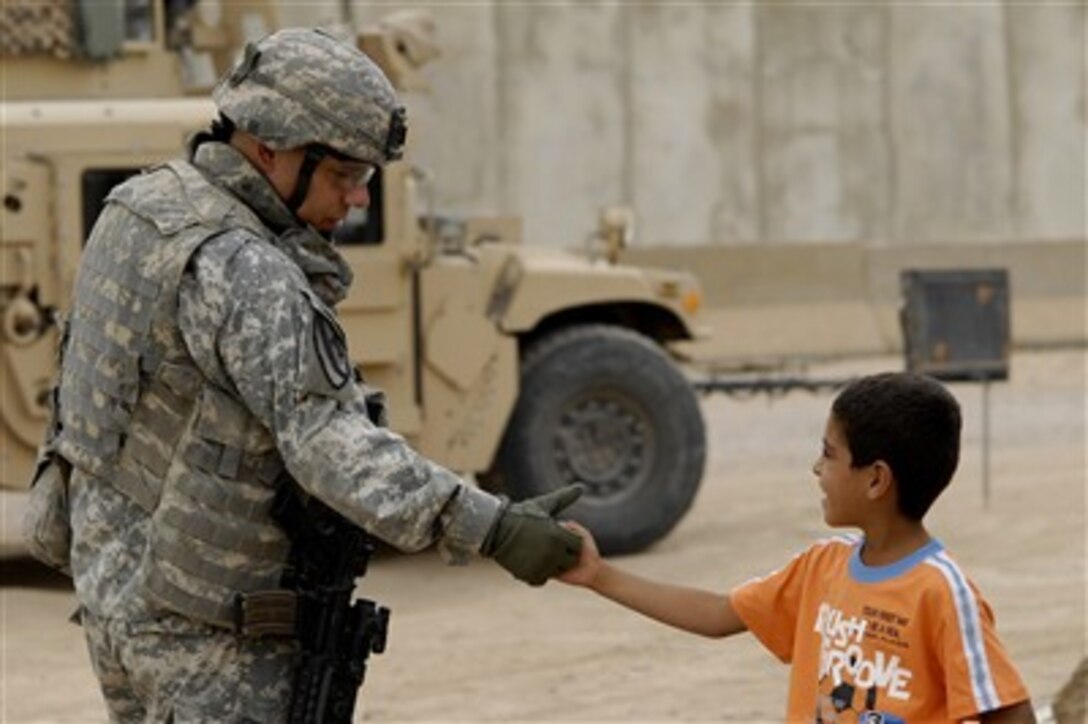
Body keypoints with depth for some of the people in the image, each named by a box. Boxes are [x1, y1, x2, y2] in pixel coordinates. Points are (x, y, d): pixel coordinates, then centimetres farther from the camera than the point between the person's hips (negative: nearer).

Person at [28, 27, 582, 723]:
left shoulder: (147, 203, 6)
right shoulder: (238, 272, -24)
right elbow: (327, 443, -33)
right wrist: (488, 528, -39)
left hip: (119, 577, 10)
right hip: (201, 622, -10)